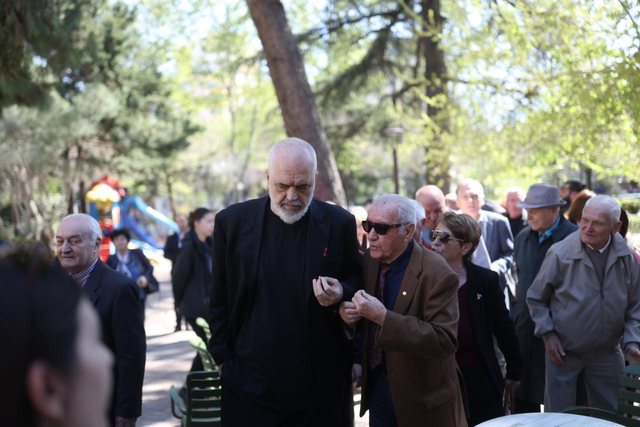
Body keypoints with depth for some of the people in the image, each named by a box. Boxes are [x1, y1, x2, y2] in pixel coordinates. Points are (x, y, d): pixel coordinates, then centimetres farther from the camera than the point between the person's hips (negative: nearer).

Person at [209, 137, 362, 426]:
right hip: (251, 381, 0)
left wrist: (341, 293, -12)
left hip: (323, 384, 0)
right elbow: (220, 300, 5)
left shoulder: (339, 223, -3)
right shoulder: (232, 221, -2)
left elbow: (356, 280, 10)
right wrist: (223, 358, 2)